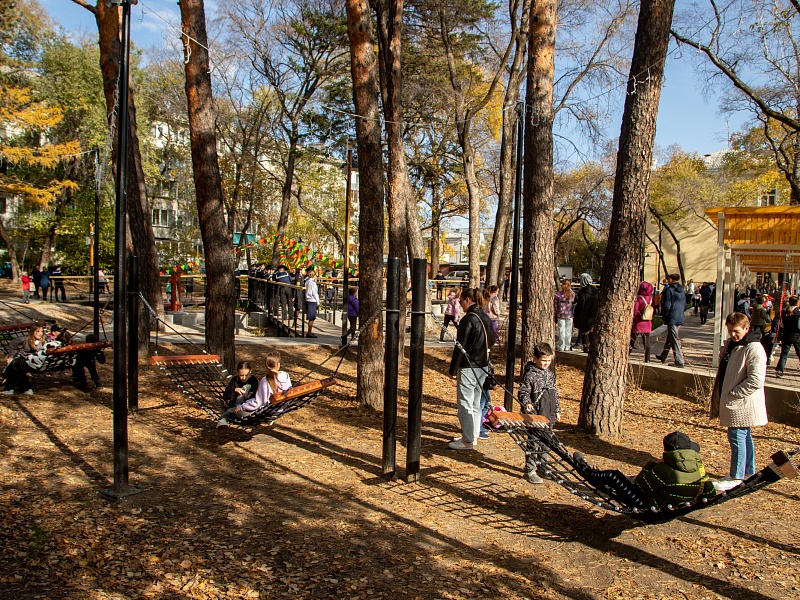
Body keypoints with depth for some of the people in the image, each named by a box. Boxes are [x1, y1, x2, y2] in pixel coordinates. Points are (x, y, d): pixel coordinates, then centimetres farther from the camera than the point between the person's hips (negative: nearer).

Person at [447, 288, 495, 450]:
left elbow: (460, 346, -17)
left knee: (465, 404, 0)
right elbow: (492, 341, 17)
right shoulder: (486, 318, 7)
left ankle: (468, 441, 5)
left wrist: (453, 370, -13)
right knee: (476, 403, 17)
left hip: (468, 368, -8)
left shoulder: (468, 319, -18)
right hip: (483, 366, 8)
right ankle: (473, 436, 26)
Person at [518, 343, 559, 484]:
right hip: (535, 416, -7)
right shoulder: (530, 375, -12)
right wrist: (526, 403, -32)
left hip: (548, 416, 7)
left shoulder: (550, 374, 11)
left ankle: (542, 466, 31)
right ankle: (530, 471, 5)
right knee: (533, 443, -3)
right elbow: (522, 393, -14)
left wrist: (557, 410, 21)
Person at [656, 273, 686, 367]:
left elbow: (666, 306, -15)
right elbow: (684, 306, 18)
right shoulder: (682, 291, 13)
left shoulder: (669, 290, -12)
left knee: (674, 340, -6)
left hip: (672, 319, -8)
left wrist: (664, 317, -4)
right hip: (680, 319, 8)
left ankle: (679, 362, -9)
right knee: (669, 338, 20)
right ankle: (663, 356, 33)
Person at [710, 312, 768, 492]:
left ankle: (736, 477, 4)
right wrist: (720, 396, 10)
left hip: (742, 404, -9)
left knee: (737, 437, -5)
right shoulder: (731, 345, 10)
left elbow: (755, 381, -24)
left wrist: (733, 394, -20)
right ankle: (748, 471, 30)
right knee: (745, 437, 18)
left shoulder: (754, 349, -18)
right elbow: (723, 372, 23)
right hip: (733, 402, 9)